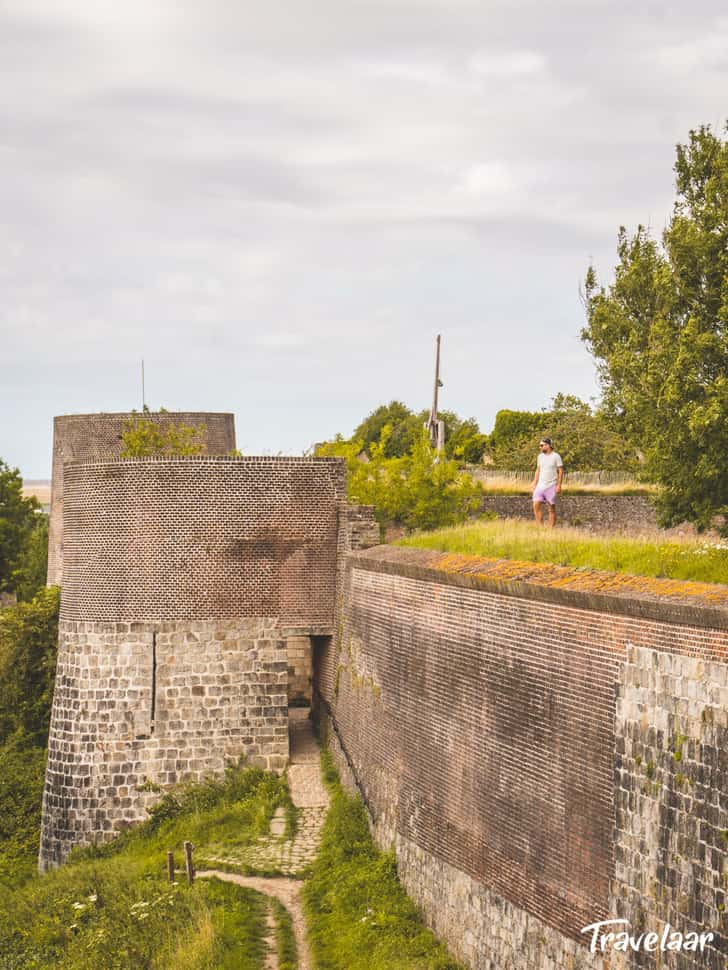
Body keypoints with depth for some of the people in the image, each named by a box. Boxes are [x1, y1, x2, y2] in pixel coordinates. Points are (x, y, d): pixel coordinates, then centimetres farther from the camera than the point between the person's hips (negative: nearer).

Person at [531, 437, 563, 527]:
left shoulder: (556, 456, -5)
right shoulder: (540, 456, 11)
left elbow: (561, 471, -6)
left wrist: (559, 485, -13)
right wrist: (535, 483, 9)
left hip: (551, 486, -5)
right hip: (540, 485, 5)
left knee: (552, 508, -1)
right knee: (536, 505, -8)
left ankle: (551, 529, 2)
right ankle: (540, 527, -2)